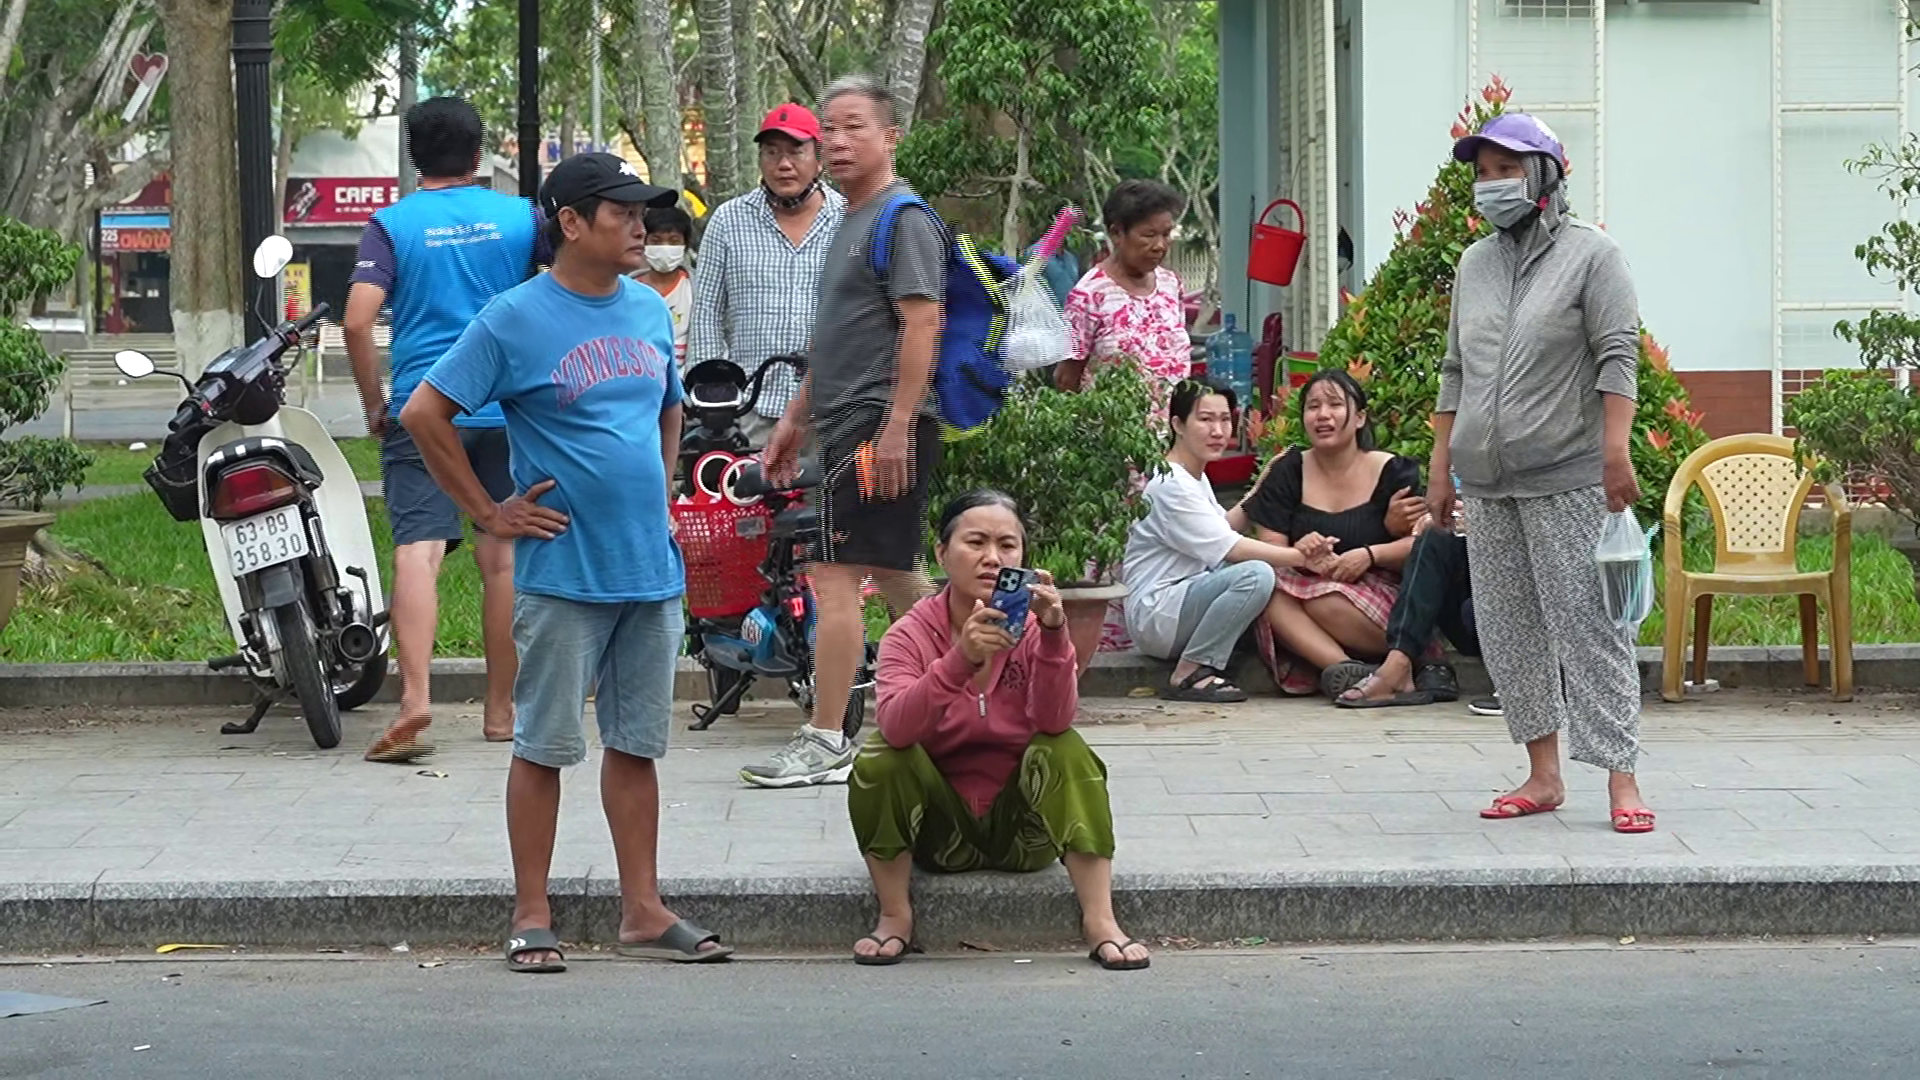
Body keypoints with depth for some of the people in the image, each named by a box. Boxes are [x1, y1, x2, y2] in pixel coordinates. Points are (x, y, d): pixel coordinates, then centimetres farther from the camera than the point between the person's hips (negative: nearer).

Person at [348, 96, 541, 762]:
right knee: (502, 557, 9)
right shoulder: (521, 217, 5)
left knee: (417, 552, -9)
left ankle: (415, 701, -25)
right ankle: (500, 710, 16)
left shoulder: (393, 225, -1)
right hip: (509, 410, 2)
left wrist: (374, 404, 1)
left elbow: (358, 320, -11)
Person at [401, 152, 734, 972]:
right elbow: (425, 415, -7)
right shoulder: (515, 320, -8)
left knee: (636, 743, 10)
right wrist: (490, 514, -6)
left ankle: (643, 912, 16)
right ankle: (532, 917, 7)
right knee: (544, 744, 1)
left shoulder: (649, 311, 10)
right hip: (563, 571, -6)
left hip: (651, 567, 6)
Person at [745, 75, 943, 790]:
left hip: (880, 429, -10)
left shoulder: (903, 219, -10)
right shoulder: (853, 222, 21)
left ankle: (826, 744, -10)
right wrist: (794, 421, 27)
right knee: (895, 575, 15)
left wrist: (896, 428, -24)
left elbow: (922, 326, -18)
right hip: (845, 428, 10)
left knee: (834, 576, -11)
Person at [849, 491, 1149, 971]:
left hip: (1022, 827, 0)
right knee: (879, 755, -25)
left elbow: (1054, 723, -23)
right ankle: (895, 917, -12)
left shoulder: (1033, 628, -5)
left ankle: (1100, 922, -26)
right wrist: (961, 659, -43)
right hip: (942, 831, 0)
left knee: (1066, 751, -25)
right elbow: (895, 728, -28)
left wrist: (1053, 635, -38)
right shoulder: (912, 635, -7)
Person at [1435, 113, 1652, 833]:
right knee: (1508, 631, 6)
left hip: (1567, 479, -6)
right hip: (1486, 484, 7)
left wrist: (1615, 451, -17)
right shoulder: (1474, 265, 17)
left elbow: (1617, 357, -7)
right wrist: (1440, 464, 16)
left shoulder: (1590, 255, -1)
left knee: (1587, 624, -10)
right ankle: (1543, 776, 13)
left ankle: (1621, 779, -10)